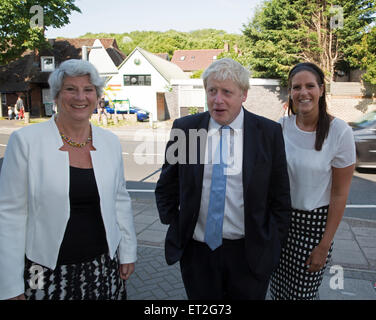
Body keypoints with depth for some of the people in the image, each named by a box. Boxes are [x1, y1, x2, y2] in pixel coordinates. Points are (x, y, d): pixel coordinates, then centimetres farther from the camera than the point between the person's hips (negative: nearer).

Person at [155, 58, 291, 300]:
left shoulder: (269, 132, -6)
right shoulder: (184, 128, -3)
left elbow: (280, 195, 1)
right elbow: (166, 187, 6)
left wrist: (274, 242, 0)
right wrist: (175, 228, 2)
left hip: (250, 253, 0)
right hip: (197, 250, 1)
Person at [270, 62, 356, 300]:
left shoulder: (340, 132, -15)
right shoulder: (282, 126, -4)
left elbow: (340, 194, -11)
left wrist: (324, 246, -9)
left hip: (314, 223, -3)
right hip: (281, 218, 3)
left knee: (303, 292, 11)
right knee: (278, 288, 16)